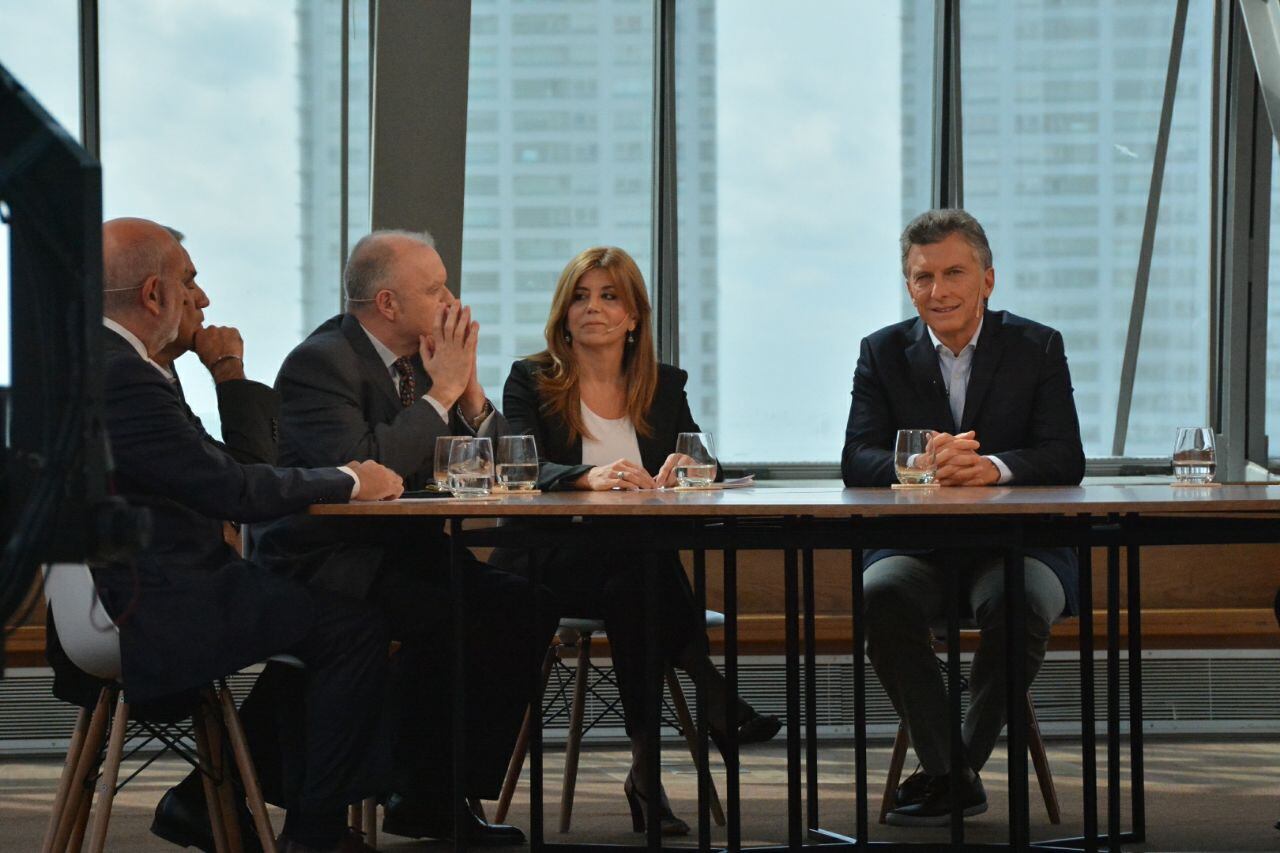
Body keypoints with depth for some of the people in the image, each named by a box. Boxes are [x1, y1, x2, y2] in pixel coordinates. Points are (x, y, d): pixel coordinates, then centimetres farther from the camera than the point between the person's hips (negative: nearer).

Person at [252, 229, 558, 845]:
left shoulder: (420, 357, 11)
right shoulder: (322, 361, -14)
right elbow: (362, 469, -30)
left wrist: (470, 391, -7)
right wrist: (441, 392, -19)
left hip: (403, 551, 9)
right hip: (326, 559, -9)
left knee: (527, 605, -10)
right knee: (441, 618, -30)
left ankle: (450, 793, -2)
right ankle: (423, 794, -11)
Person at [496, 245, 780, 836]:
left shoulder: (665, 386, 16)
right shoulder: (530, 382, 5)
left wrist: (682, 471, -22)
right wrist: (590, 476, -34)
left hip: (637, 563, 3)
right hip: (551, 561, -2)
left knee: (630, 587, -36)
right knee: (634, 569, -37)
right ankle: (711, 690, -32)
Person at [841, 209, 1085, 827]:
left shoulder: (1037, 348, 5)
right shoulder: (884, 353, 8)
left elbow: (1066, 459, -7)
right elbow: (856, 460, -5)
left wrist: (992, 467, -28)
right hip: (915, 545, 1)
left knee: (1020, 602, -34)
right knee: (879, 594, -32)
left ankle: (952, 769, -15)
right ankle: (949, 772, -21)